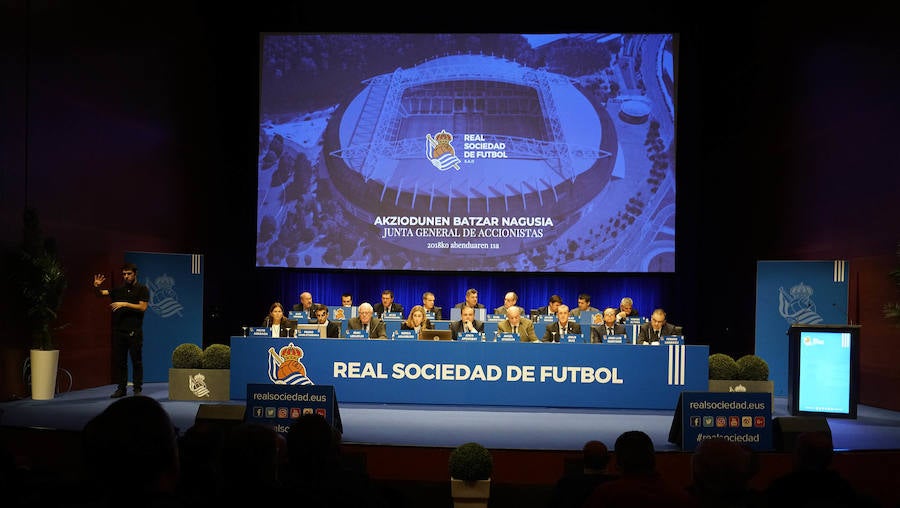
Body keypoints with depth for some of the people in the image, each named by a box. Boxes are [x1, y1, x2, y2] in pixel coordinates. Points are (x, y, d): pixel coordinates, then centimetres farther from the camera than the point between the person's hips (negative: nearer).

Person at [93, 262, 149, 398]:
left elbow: (143, 307, -9)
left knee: (136, 361, -1)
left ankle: (137, 389, 6)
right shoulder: (119, 290, 14)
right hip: (119, 330, 4)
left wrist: (125, 304, -16)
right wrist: (96, 287, -14)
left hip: (134, 331, -4)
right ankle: (121, 388, 14)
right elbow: (102, 293, 8)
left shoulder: (142, 289, 2)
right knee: (119, 361, 6)